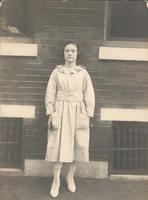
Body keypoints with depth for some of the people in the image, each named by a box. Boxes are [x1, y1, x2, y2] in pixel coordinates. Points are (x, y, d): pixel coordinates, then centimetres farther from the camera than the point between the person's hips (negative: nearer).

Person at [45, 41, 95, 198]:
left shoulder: (83, 73, 3)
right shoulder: (56, 72, 2)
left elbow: (89, 96, 3)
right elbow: (50, 94, 2)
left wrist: (88, 116, -2)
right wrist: (50, 114, -5)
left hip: (78, 114, 1)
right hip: (60, 112, -1)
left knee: (78, 145, 5)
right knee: (58, 145, -1)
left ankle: (70, 176, 25)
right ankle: (56, 180, 13)